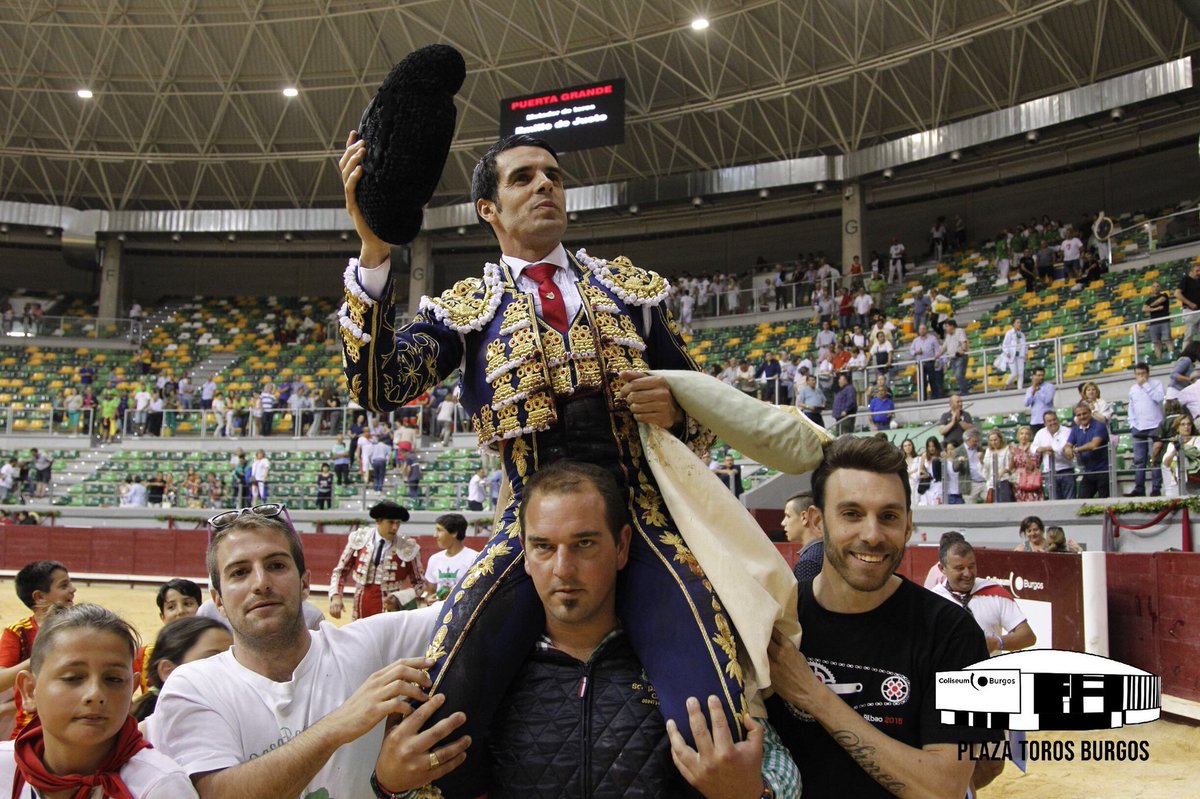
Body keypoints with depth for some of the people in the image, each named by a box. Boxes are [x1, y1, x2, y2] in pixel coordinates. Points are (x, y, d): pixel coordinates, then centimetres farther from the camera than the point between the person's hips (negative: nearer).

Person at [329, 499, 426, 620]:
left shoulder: (407, 548, -6)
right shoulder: (359, 540, -1)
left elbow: (419, 583, 5)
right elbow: (340, 571, 9)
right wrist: (336, 596, -7)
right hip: (360, 615, 2)